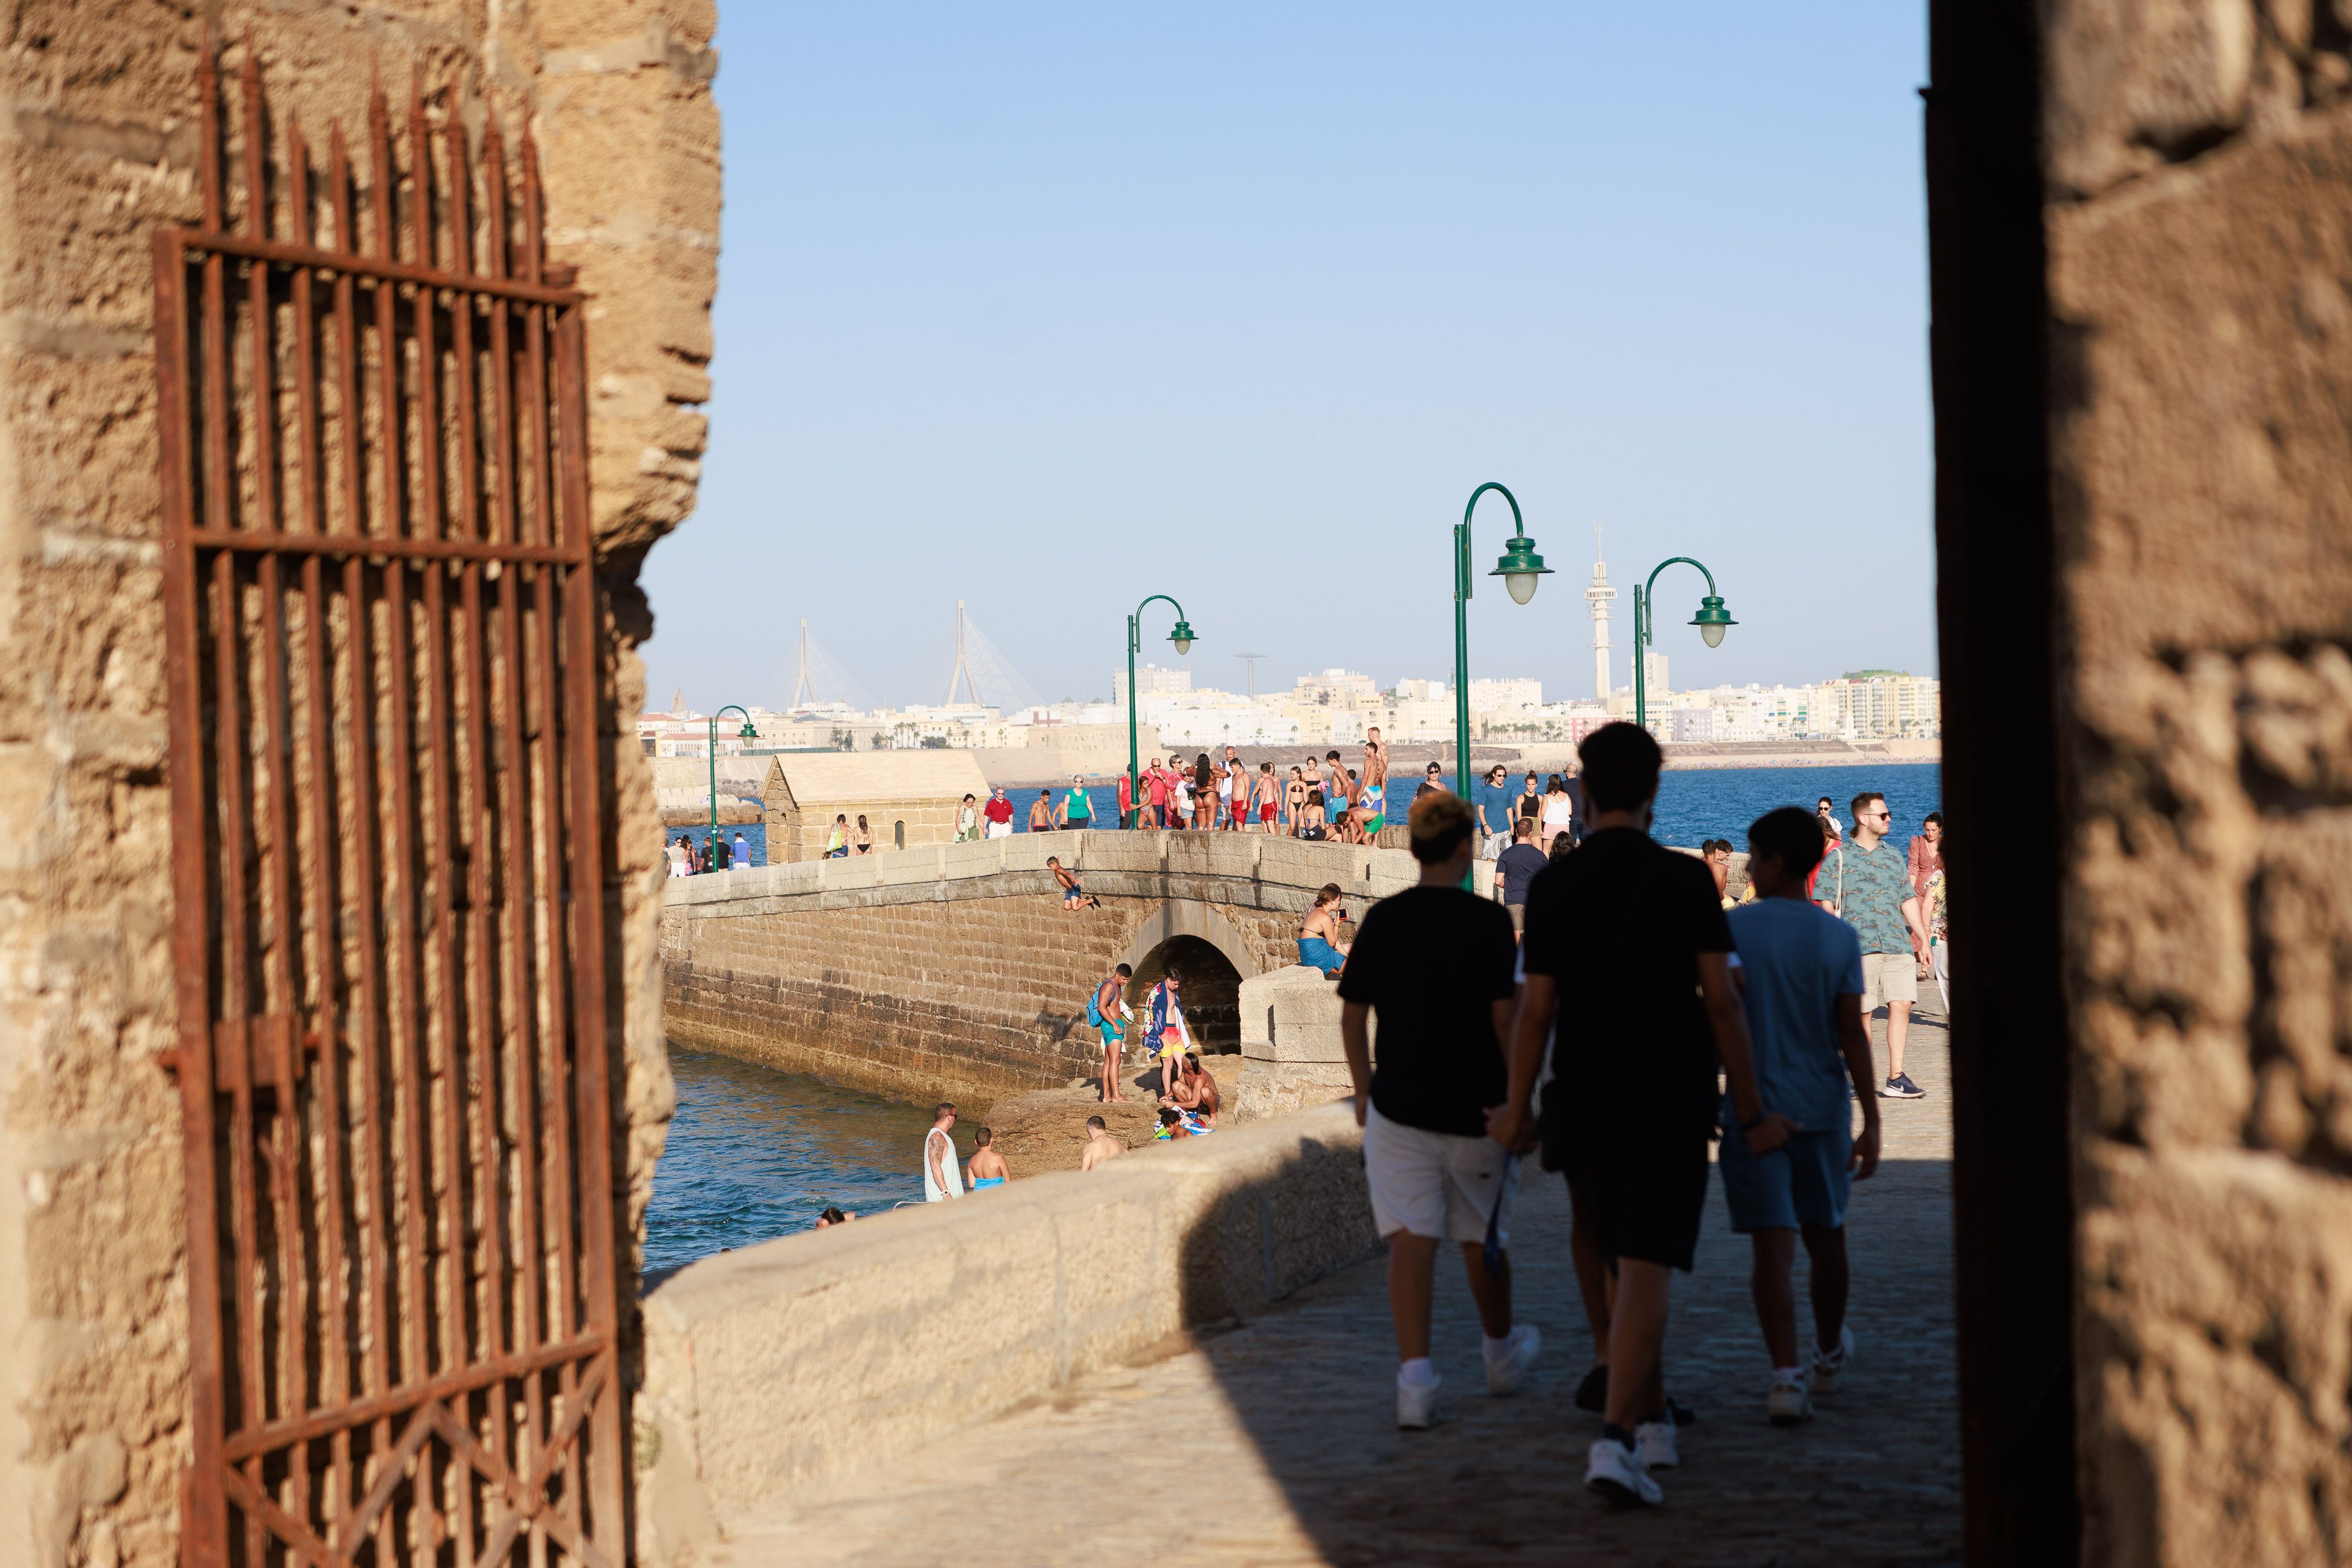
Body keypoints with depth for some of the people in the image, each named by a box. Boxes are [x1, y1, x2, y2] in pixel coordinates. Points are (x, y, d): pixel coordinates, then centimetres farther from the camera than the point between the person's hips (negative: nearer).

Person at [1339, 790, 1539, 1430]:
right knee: (1482, 1238, 16)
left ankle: (1415, 1376, -14)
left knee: (1411, 1240, -1)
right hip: (1476, 1107, -1)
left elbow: (1352, 1018, 6)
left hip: (1398, 1107, 2)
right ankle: (1502, 1355, 36)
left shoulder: (1381, 920, 1)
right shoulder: (1486, 921, -10)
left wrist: (1364, 1090, 19)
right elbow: (1503, 1017, -12)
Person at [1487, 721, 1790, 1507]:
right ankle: (1615, 1439, -20)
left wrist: (1516, 1111, 10)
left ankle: (1654, 1422, 25)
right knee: (1647, 1273, -7)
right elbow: (1721, 1003, -6)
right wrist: (1751, 1112, 2)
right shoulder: (1687, 881, -5)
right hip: (1670, 1109, -3)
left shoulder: (1551, 887, -1)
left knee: (1623, 1265, 19)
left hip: (1583, 1109, 3)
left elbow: (1535, 1009, -2)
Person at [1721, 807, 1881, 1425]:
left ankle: (1787, 1375, -17)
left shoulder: (1731, 928, -6)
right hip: (1823, 1109, 3)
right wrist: (1871, 1122, -3)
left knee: (1773, 1247, -5)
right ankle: (1829, 1355, 38)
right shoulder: (1839, 937, -1)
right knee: (1825, 1235, 19)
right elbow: (1853, 1035, -5)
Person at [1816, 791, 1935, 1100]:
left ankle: (1896, 1078, -2)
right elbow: (1827, 904, 0)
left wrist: (1923, 938, 17)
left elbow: (1908, 900, 22)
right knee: (1862, 1012, -2)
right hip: (1859, 945, -4)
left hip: (1898, 944, 4)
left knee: (1901, 1004, -6)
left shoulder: (1893, 855, 19)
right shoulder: (1838, 858, 4)